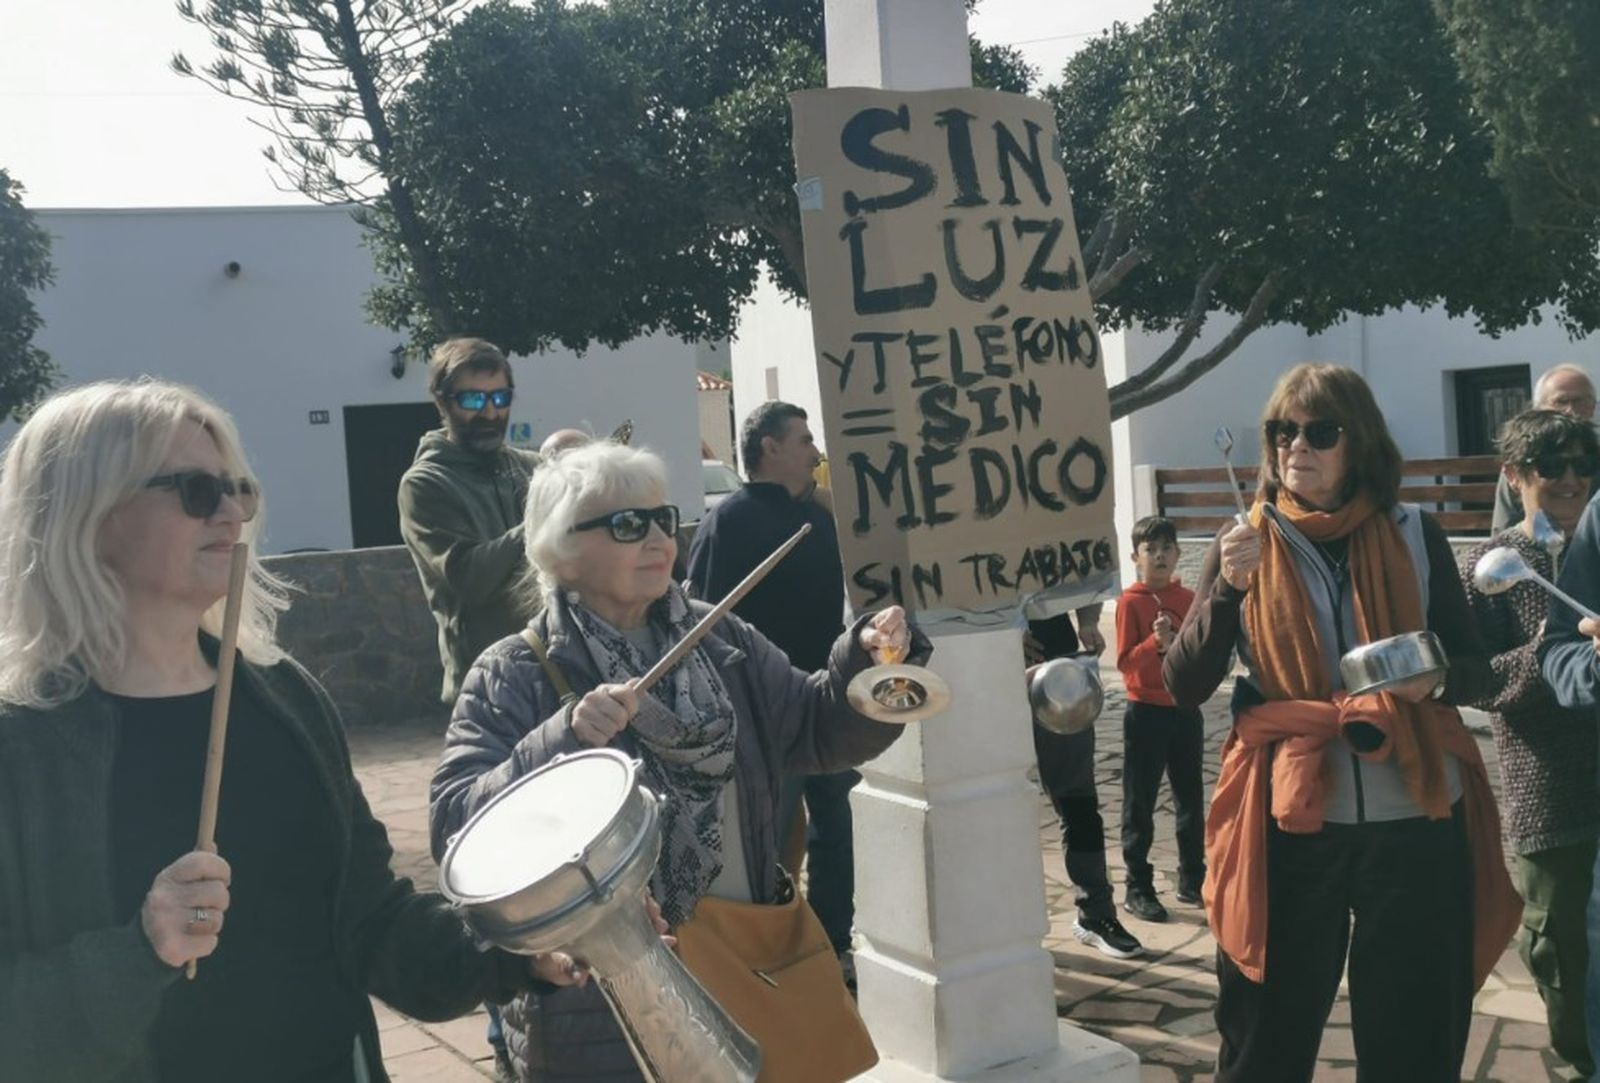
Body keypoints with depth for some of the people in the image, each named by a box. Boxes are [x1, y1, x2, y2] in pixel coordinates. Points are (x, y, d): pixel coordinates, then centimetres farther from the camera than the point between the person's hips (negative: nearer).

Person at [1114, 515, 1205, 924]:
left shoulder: (1189, 599, 5)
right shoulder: (1130, 602, -8)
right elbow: (1125, 661, -12)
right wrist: (1156, 642, -27)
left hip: (1185, 709, 5)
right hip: (1146, 712, -5)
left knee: (1191, 799, 12)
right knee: (1140, 803, 3)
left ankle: (1192, 881, 26)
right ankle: (1138, 888, 11)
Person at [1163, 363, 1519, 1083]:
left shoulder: (1414, 535, 3)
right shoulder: (1244, 546, 2)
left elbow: (1475, 667, 8)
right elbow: (1184, 687, -4)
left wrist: (1437, 679, -15)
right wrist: (1228, 588, -18)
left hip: (1416, 821, 1)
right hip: (1288, 826, 0)